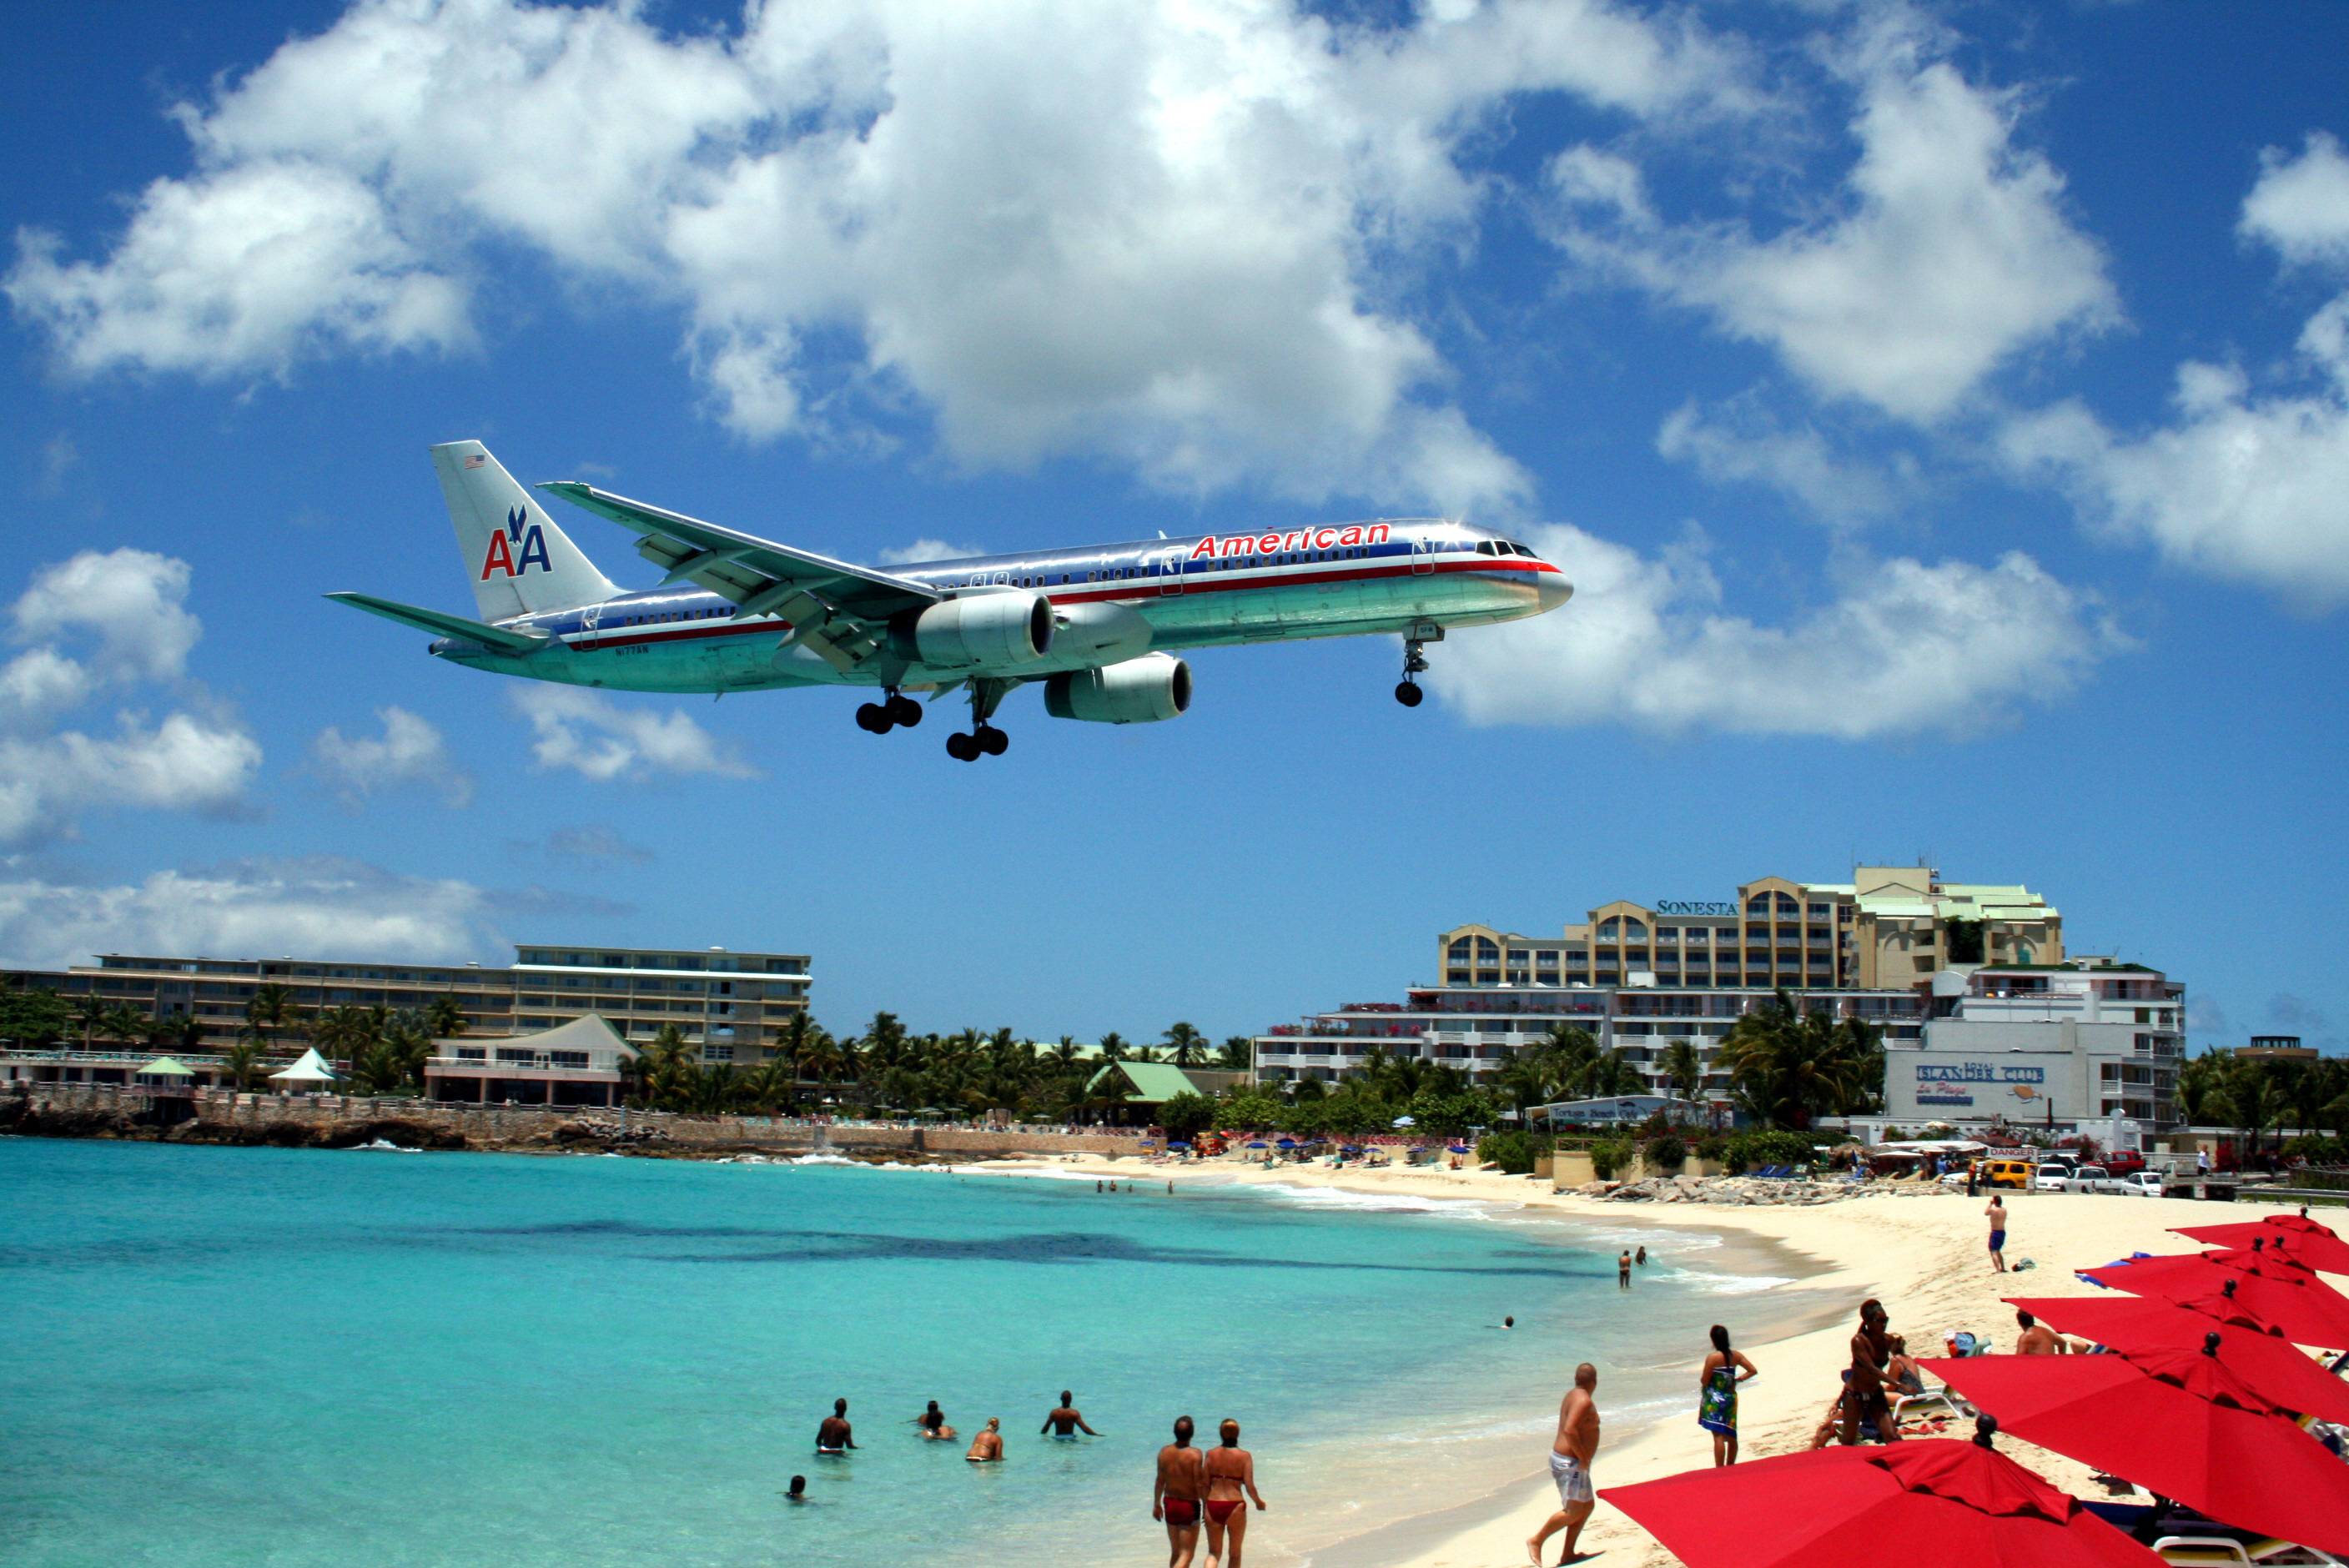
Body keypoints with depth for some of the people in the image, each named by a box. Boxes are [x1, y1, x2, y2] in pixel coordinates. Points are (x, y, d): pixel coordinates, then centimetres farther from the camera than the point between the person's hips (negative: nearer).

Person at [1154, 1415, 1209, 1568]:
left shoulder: (1164, 1452, -3)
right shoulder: (1195, 1454, -18)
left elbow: (1160, 1481, 5)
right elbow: (1199, 1484, -17)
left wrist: (1157, 1504, 17)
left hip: (1169, 1503, 5)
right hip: (1189, 1505, -5)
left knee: (1175, 1552, 20)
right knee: (1186, 1554, -1)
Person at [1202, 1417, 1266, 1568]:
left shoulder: (1210, 1454, 0)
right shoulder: (1244, 1456, -7)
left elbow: (1205, 1485, 2)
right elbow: (1250, 1487, -10)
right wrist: (1259, 1502, 9)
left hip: (1213, 1505, 2)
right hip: (1235, 1506, -2)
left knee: (1214, 1553, 12)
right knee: (1234, 1553, 17)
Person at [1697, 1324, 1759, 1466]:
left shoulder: (1713, 1358, -15)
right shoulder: (1736, 1356, 2)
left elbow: (1704, 1381, -12)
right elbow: (1753, 1371, 6)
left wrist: (1701, 1377, 9)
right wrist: (1737, 1379, 9)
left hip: (1715, 1400, -6)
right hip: (1731, 1398, 6)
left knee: (1718, 1436, -8)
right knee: (1731, 1436, 16)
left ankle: (1719, 1470, -11)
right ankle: (1730, 1467, 27)